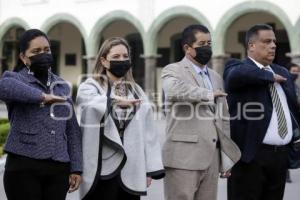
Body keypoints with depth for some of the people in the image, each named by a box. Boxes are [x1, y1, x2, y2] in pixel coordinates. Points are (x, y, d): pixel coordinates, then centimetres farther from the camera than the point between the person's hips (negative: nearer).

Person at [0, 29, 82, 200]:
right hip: (24, 167, -4)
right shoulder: (16, 78, 1)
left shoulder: (62, 86, 15)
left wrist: (76, 167, 8)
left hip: (58, 168, 4)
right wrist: (42, 96, -19)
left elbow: (72, 129, 15)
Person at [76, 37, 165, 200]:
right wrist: (114, 99, -44)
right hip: (103, 169, -4)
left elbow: (148, 131, 11)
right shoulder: (90, 87, 0)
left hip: (132, 170, 4)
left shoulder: (136, 91, 15)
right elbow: (90, 104, -25)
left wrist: (150, 168, 5)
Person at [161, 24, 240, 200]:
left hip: (212, 157, 6)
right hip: (184, 157, -6)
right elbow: (175, 90, -25)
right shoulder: (173, 71, -1)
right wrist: (209, 94, -11)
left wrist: (227, 157, 16)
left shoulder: (216, 77, 19)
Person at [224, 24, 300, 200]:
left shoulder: (282, 72, 17)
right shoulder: (236, 66, -5)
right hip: (251, 154, -6)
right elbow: (238, 74, -29)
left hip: (281, 154, 7)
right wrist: (270, 76, -14)